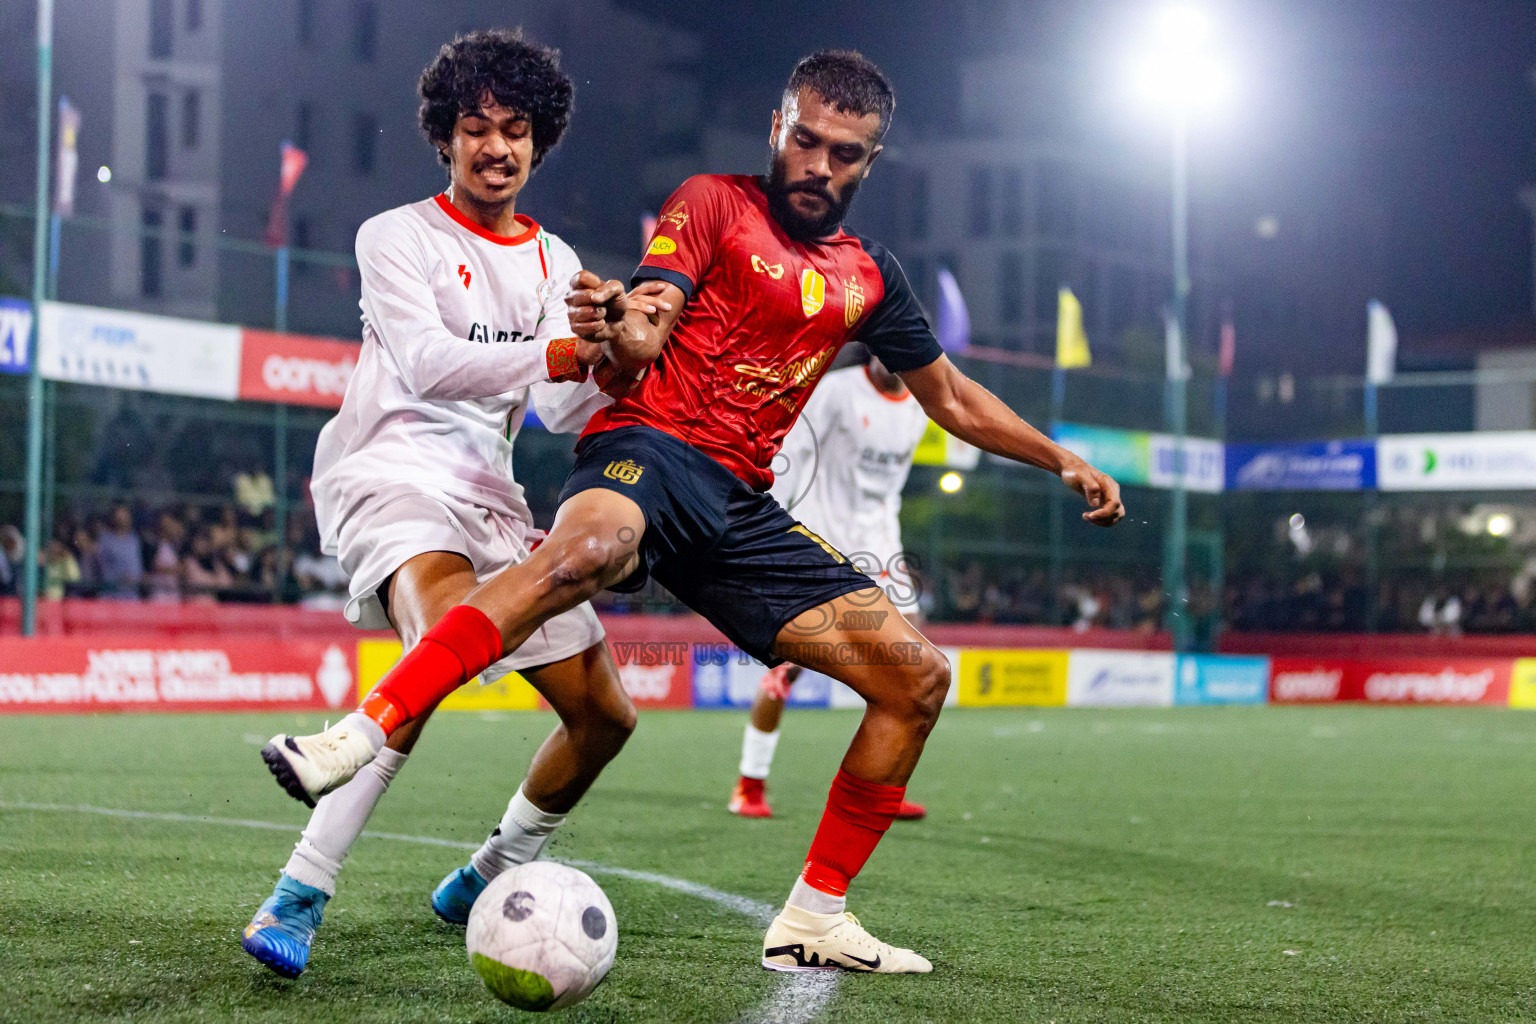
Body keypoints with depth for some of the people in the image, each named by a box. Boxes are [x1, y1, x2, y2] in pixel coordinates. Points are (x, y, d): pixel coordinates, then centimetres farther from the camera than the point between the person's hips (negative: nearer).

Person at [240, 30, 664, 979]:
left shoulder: (555, 262, 16)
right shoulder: (397, 236, 1)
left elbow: (564, 410, 3)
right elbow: (426, 362, -16)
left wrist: (610, 346, -19)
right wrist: (561, 355, -29)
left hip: (490, 497, 7)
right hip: (391, 469, -7)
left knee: (605, 713, 3)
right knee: (454, 627, -38)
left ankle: (487, 882, 25)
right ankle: (302, 890, -39)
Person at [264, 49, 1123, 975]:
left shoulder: (870, 276, 20)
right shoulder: (715, 204, 5)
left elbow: (952, 398, 32)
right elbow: (648, 334, -9)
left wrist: (1062, 459, 27)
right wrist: (615, 332, -32)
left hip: (740, 505, 6)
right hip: (647, 448, -6)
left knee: (918, 675, -2)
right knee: (585, 550, -42)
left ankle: (815, 920, 5)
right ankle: (360, 735, -50)